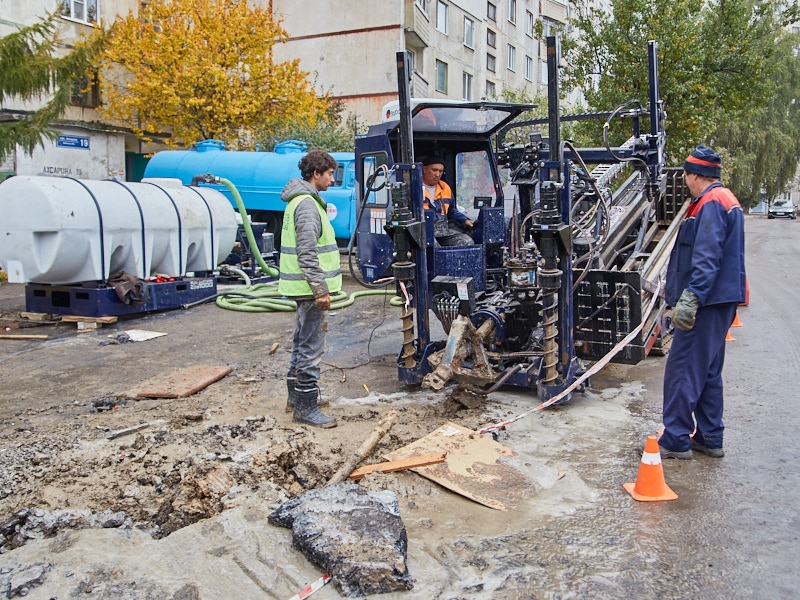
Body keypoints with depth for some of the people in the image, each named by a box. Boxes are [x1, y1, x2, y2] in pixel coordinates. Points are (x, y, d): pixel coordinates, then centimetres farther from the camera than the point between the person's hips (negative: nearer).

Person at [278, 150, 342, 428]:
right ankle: (305, 406, 1)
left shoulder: (302, 200, 17)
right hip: (310, 286, -11)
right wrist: (320, 289, -22)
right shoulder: (307, 204, -17)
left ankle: (296, 395, 31)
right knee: (311, 347, -6)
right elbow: (307, 253, -23)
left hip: (305, 287, 11)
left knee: (302, 342, 19)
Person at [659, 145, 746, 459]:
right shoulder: (727, 200, 19)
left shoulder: (711, 203, -14)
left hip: (706, 302, -11)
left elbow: (707, 257, -26)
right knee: (708, 371, 15)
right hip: (720, 301, 11)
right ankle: (710, 438, 23)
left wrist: (690, 297, -31)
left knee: (682, 369, -6)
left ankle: (675, 441, 0)